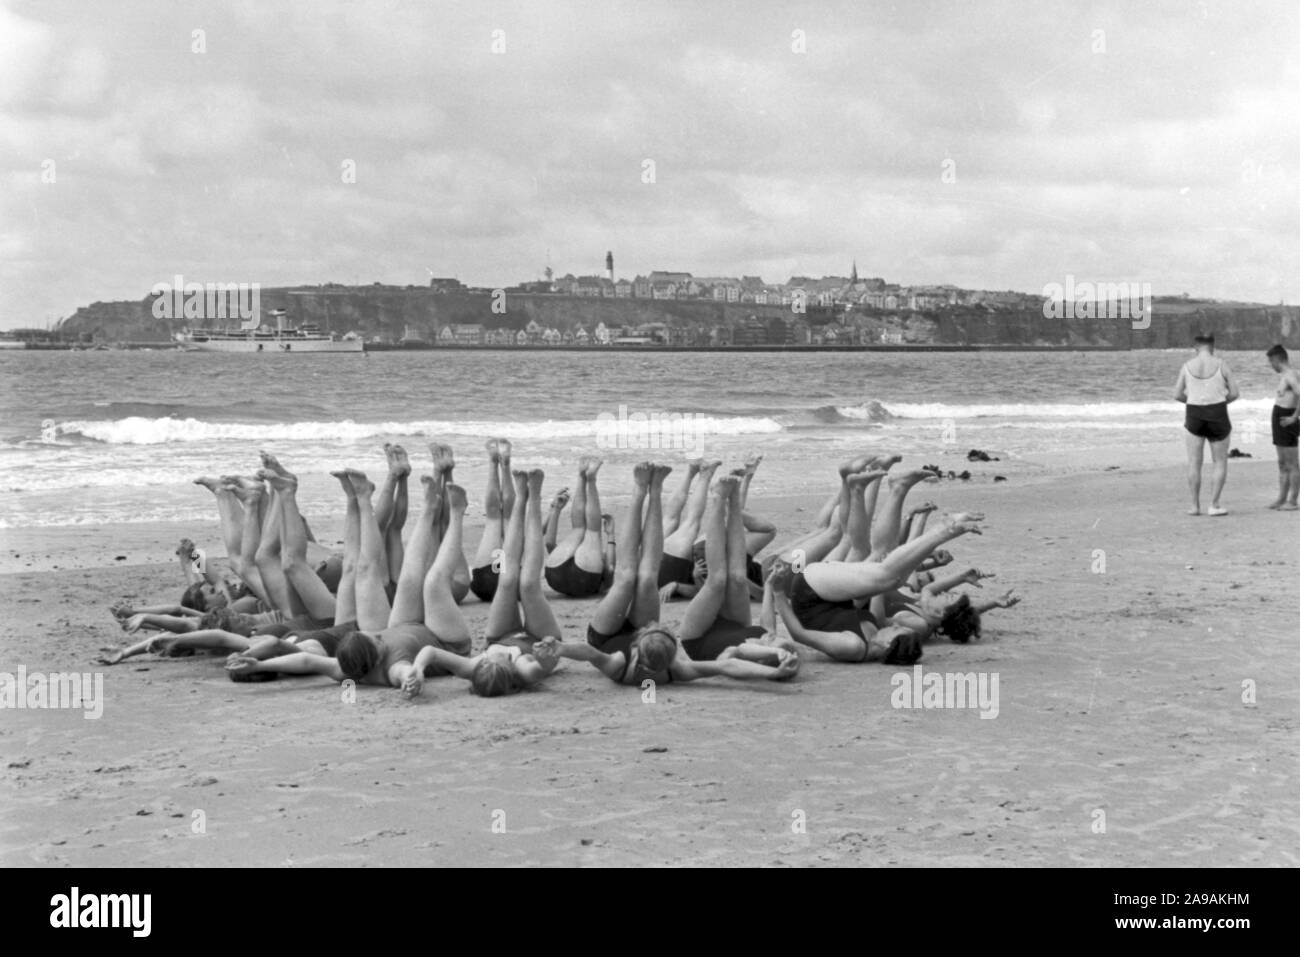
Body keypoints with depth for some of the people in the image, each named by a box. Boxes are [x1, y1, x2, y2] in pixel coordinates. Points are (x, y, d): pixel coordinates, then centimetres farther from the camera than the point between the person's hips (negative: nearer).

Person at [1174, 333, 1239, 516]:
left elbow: (1177, 394, 1)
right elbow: (1234, 393, -3)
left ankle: (1195, 505, 7)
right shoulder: (1221, 365, -6)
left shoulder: (1187, 365, -2)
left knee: (1194, 463, 9)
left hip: (1195, 417, 1)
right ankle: (1214, 505, 4)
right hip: (1218, 417, -1)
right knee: (1220, 463, 11)